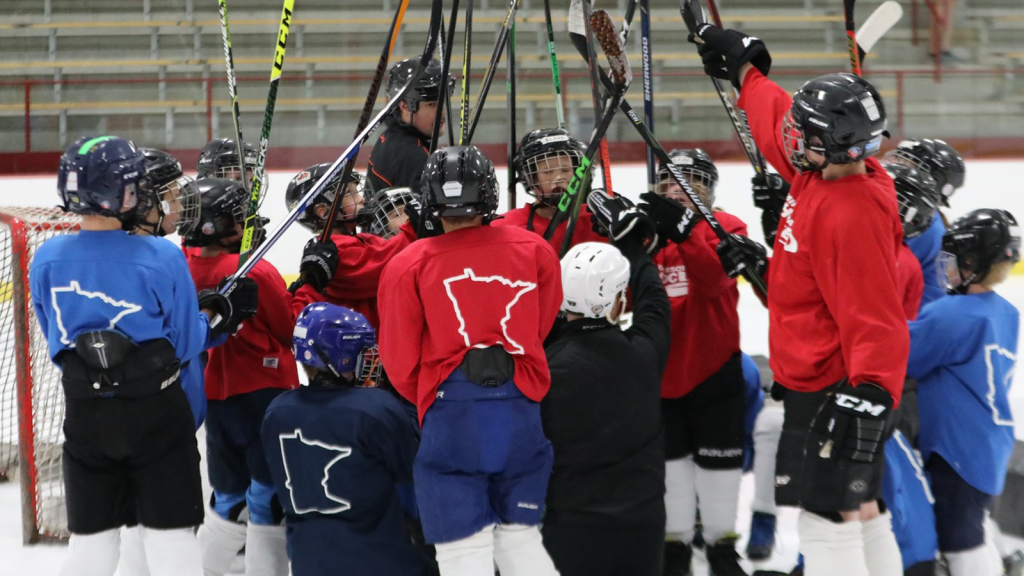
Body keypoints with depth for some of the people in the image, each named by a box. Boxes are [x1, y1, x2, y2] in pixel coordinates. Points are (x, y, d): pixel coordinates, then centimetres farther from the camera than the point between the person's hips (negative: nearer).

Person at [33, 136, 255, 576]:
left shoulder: (47, 259, -6)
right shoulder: (162, 258, -15)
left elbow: (56, 341, 7)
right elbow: (185, 343, -5)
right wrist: (223, 314, 11)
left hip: (85, 415, 3)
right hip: (156, 412, -3)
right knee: (172, 540, 5)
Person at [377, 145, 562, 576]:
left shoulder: (407, 266, 2)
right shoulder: (535, 251, 8)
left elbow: (400, 366, 5)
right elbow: (546, 332, 15)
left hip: (451, 415, -3)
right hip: (521, 410, 3)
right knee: (519, 538, 16)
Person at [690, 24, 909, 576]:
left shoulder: (853, 215, -27)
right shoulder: (823, 173, 0)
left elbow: (876, 321, -29)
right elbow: (777, 123, 22)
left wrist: (870, 398, -34)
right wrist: (741, 65, 32)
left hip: (836, 393, -10)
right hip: (818, 380, 10)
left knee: (827, 518, -9)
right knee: (860, 509, 16)